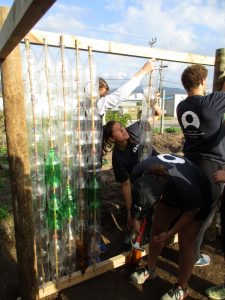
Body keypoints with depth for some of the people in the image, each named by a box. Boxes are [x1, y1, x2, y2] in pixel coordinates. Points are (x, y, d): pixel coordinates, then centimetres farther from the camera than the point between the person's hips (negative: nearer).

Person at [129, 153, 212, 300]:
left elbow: (191, 211, -21)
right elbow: (139, 200, -7)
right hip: (170, 191, 5)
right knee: (156, 231, 11)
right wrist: (135, 218, 0)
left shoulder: (184, 186, -44)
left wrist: (169, 234, -15)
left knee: (185, 244, 1)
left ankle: (182, 288, 25)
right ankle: (150, 269, 34)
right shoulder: (139, 172, -32)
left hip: (196, 198, -4)